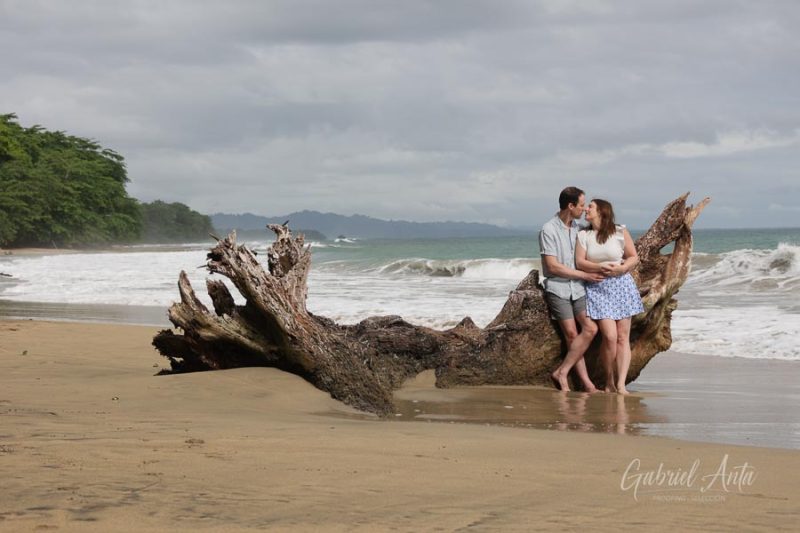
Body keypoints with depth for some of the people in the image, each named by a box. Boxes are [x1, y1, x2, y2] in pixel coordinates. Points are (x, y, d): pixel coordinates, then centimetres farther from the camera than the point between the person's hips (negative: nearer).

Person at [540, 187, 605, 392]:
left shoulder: (578, 228, 12)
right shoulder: (549, 230, -9)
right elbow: (553, 267, -12)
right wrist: (585, 275, -9)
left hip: (577, 287, 6)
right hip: (557, 288, -6)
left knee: (590, 328, -12)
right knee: (571, 334, -10)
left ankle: (562, 372, -6)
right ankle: (586, 382, -4)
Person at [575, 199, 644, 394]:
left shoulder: (620, 232, 2)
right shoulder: (583, 235, 5)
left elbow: (634, 258, 5)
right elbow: (579, 262, -1)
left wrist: (621, 268, -14)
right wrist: (599, 267, -17)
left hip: (621, 285, 1)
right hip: (597, 288, -1)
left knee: (623, 337, -4)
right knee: (609, 336, -12)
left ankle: (621, 384, -5)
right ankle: (609, 381, 5)